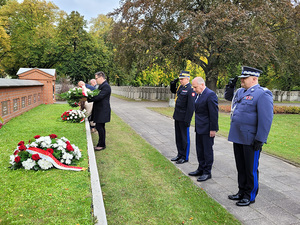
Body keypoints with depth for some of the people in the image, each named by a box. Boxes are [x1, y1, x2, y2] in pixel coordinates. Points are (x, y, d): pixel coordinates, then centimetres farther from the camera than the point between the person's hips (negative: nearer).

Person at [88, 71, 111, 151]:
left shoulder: (106, 86, -16)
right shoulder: (101, 86, 17)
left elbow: (99, 97, -23)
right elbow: (97, 95, 16)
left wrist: (88, 99, -17)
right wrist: (89, 98, 1)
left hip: (102, 111, -10)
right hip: (99, 111, 10)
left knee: (99, 127, -6)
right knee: (100, 127, 14)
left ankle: (102, 145, 4)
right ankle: (101, 144, 23)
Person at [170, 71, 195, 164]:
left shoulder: (190, 89, -16)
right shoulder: (180, 87, 10)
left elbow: (191, 106, -20)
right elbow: (173, 91, 32)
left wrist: (187, 120, -21)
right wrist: (173, 84, 11)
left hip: (184, 118, -8)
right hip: (177, 117, 8)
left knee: (185, 137, 3)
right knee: (178, 137, 16)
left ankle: (185, 157, 15)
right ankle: (180, 154, 29)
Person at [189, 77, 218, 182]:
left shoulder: (210, 95, -16)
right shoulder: (198, 94, 11)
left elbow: (214, 113, -18)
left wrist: (213, 129, -18)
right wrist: (196, 126, 15)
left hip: (207, 129, -9)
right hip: (199, 128, 9)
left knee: (207, 150, 3)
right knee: (199, 149, 17)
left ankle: (207, 172, 15)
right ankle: (201, 169, 31)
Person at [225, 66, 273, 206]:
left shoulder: (262, 94, -13)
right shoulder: (241, 91, 11)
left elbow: (266, 119, -17)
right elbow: (228, 97, 31)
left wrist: (260, 140, -18)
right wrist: (230, 86, 12)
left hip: (250, 140, -8)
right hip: (238, 137, 8)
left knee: (251, 169, 6)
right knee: (240, 167, 18)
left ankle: (250, 196, 23)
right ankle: (242, 192, 34)